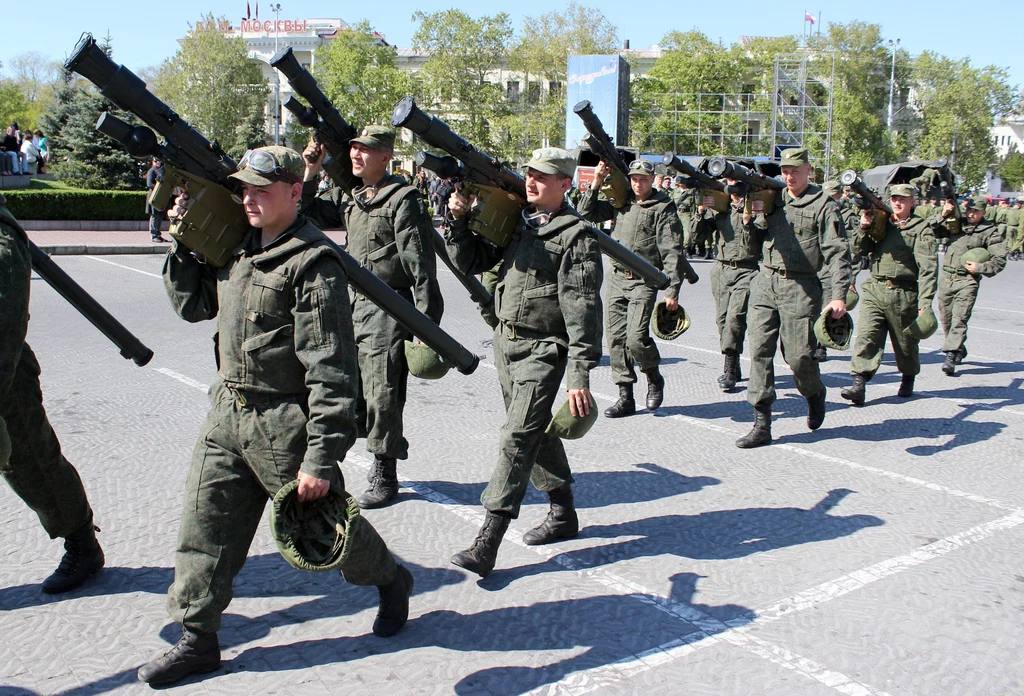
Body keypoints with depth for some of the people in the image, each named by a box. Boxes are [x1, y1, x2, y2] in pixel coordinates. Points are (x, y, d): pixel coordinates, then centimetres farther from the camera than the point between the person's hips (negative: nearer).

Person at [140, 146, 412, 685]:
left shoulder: (313, 264, -18)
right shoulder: (237, 249, 8)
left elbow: (330, 370, -22)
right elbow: (193, 305, 20)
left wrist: (322, 456, -24)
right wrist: (183, 244, 7)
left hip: (283, 422, -7)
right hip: (227, 413, 7)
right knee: (205, 526, 8)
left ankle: (390, 581, 37)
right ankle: (197, 639, 22)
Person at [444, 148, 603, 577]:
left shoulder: (576, 235, -10)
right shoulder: (516, 223, 12)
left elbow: (582, 308, -16)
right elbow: (470, 261, 17)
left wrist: (580, 374, -21)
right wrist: (460, 220, -1)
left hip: (543, 349, -8)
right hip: (506, 342, 8)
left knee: (517, 438, -12)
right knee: (536, 432, 17)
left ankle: (487, 541, -12)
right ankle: (563, 514, 33)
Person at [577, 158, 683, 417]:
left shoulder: (663, 207, -4)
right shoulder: (621, 203, 12)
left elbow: (672, 251, -8)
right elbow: (586, 213, 16)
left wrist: (672, 290, -15)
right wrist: (596, 185, 4)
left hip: (643, 281, -5)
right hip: (617, 278, 6)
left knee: (636, 338, -16)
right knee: (616, 338, 4)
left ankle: (654, 378, 14)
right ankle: (625, 397, 12)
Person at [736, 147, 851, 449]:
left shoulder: (823, 206, 0)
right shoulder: (773, 200, 13)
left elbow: (837, 253, -6)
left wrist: (839, 295, -15)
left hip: (800, 288, -4)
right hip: (765, 282, 4)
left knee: (798, 354, -3)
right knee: (759, 350, -2)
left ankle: (815, 394, 31)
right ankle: (761, 424, 2)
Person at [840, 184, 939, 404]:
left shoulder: (921, 229, -2)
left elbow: (928, 267, -10)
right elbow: (860, 250, 8)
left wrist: (925, 301, -18)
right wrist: (864, 227, -9)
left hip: (903, 294, -3)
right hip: (874, 289, 3)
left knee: (905, 342, 13)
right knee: (866, 336, -11)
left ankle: (908, 379, 36)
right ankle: (858, 384, -16)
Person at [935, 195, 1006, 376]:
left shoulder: (990, 231, -1)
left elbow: (999, 259, -2)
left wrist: (980, 267, -15)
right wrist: (942, 215, -8)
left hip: (967, 281, -5)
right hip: (946, 278, 5)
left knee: (959, 319, -15)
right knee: (946, 318, 13)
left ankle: (951, 357, -18)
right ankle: (960, 349, 34)